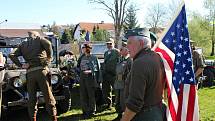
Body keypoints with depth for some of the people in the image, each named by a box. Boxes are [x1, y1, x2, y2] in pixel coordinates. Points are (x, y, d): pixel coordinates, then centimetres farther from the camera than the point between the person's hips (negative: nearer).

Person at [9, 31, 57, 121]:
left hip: (29, 73, 3)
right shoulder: (39, 39, 11)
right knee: (48, 96, 1)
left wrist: (21, 65, 8)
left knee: (32, 98, 11)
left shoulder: (23, 45, 21)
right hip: (41, 70, -3)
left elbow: (12, 55, 9)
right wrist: (49, 58, 1)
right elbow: (48, 43, -10)